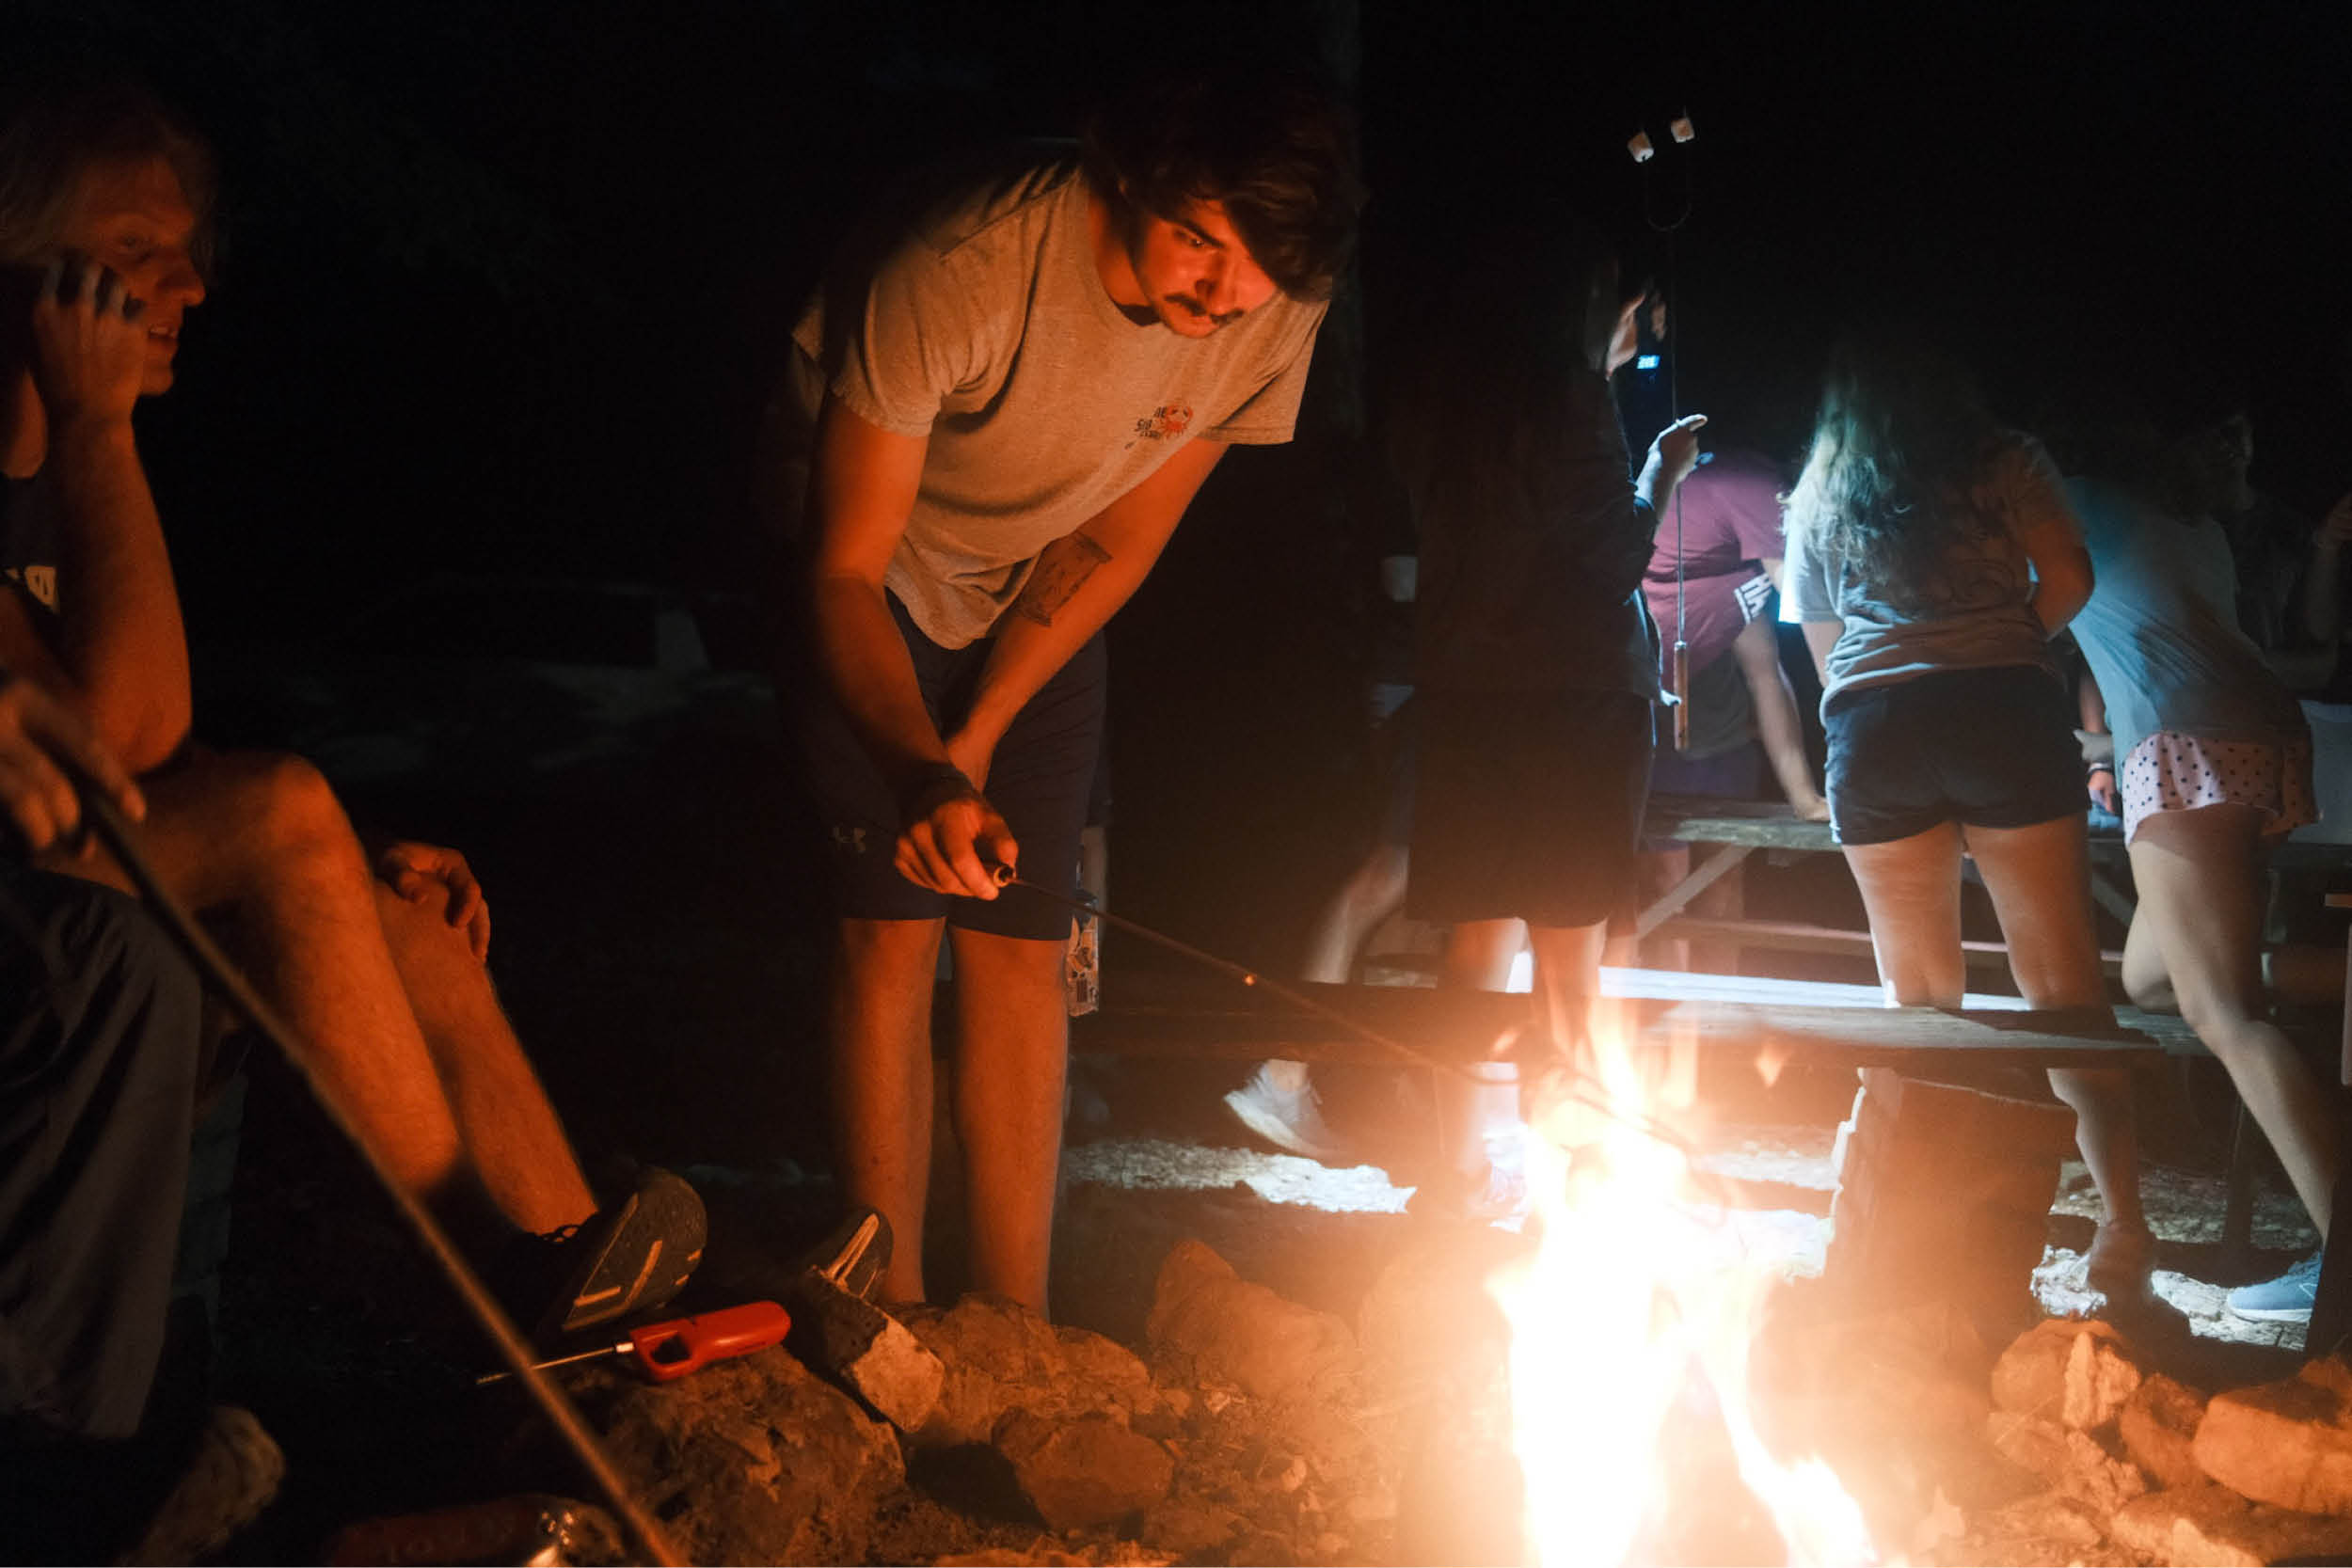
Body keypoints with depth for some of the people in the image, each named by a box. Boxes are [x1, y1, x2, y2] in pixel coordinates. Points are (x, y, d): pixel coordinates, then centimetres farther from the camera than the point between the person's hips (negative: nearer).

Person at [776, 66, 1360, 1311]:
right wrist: (925, 775, -48)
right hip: (874, 579, -3)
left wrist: (979, 739, -13)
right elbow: (844, 568, -32)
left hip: (1038, 603, 4)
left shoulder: (1276, 312, -23)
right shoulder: (958, 270, -37)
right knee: (895, 918, -12)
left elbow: (1124, 539, -10)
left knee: (1017, 947, -3)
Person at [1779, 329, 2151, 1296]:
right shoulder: (2005, 463, 13)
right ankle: (2122, 1219, -8)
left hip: (1871, 731, 2)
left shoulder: (1817, 499, 22)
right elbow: (2068, 581, 2)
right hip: (2004, 712, -2)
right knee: (2062, 982, -1)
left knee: (1917, 997, 8)